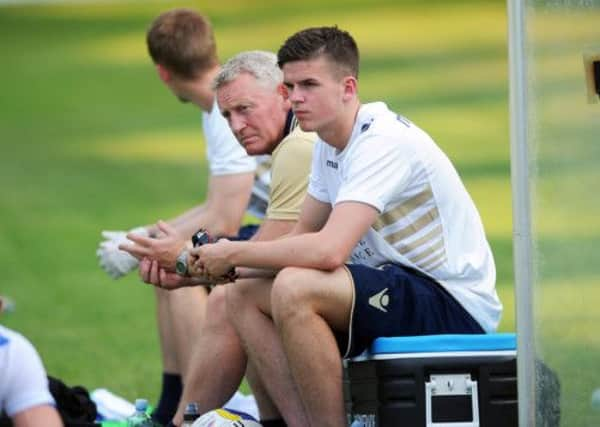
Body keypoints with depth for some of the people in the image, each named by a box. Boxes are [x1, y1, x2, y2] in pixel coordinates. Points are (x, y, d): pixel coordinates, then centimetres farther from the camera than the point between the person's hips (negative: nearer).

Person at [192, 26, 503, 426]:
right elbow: (301, 237, 15)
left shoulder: (383, 142, -20)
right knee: (244, 296, 4)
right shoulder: (330, 145, 9)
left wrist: (235, 254, -18)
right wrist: (223, 261, -3)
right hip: (401, 291, 10)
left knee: (294, 289, -29)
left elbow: (329, 250, -30)